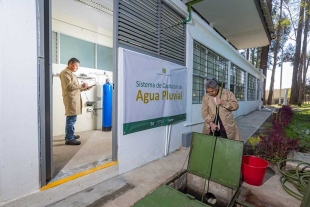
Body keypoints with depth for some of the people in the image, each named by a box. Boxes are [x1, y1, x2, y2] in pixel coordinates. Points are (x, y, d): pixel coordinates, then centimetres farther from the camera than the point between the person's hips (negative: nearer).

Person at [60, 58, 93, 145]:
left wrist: (84, 88, 12)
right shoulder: (65, 72, -6)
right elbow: (69, 86, -18)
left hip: (74, 98, 10)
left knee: (71, 118, 14)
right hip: (70, 99, -10)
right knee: (71, 118, -10)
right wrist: (81, 85, -12)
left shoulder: (70, 73, 25)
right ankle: (69, 139, -5)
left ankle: (70, 135, 24)